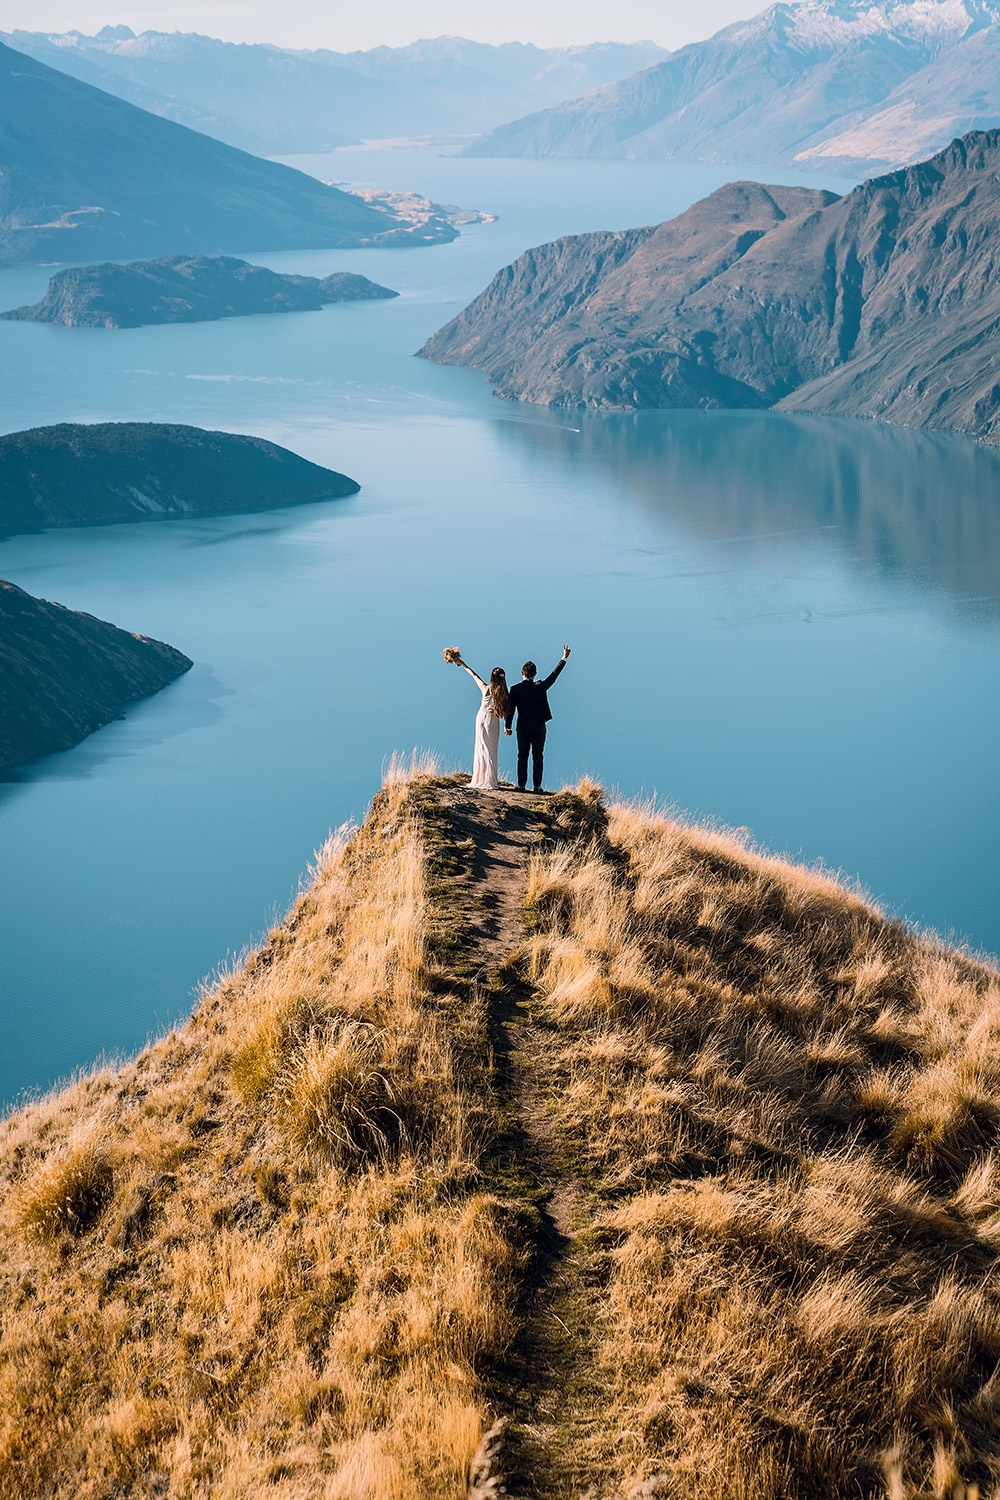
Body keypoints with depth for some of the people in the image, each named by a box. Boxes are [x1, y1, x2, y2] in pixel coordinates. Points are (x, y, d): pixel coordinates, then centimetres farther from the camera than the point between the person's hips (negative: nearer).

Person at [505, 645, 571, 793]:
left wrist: (508, 726, 9)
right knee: (537, 757, 4)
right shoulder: (541, 687, -8)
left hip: (523, 729, 0)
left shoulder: (515, 689, -7)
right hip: (538, 728, 0)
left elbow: (510, 709, -3)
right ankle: (537, 786, 2)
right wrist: (564, 658, 10)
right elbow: (554, 675, 1)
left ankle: (521, 785, 4)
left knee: (522, 757, 7)